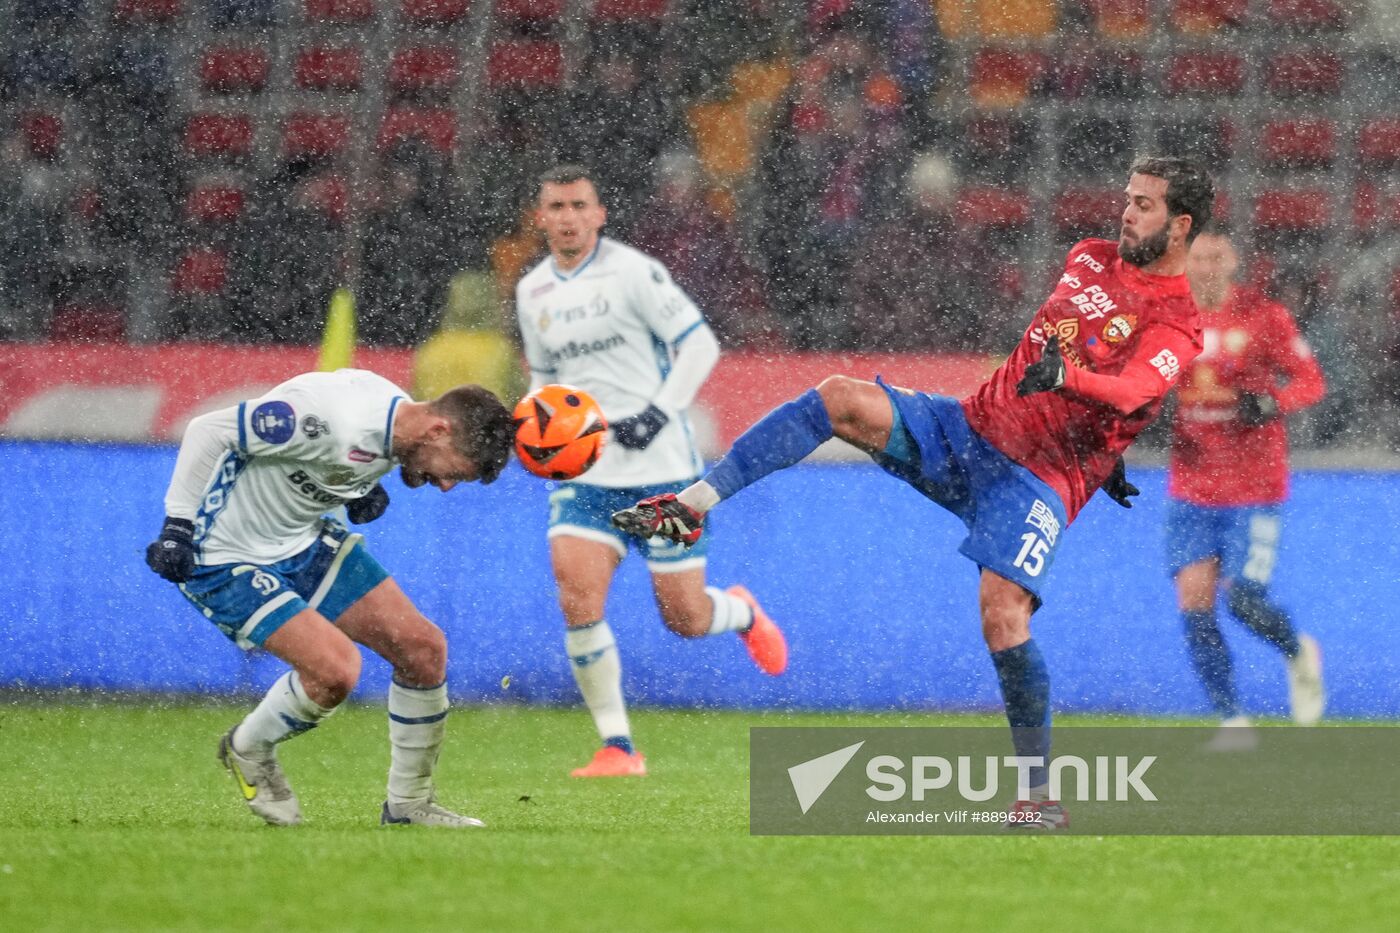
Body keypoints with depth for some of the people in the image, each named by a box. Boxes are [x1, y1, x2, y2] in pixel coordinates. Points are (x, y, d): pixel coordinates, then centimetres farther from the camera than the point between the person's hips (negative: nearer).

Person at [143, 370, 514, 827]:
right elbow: (209, 431, -25)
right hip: (227, 560, -9)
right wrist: (178, 526, -23)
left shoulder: (397, 416, -4)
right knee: (336, 669, -24)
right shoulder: (332, 421, -32)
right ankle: (248, 750, 6)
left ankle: (409, 803, 14)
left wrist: (363, 490, 0)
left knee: (424, 648, -1)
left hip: (304, 540, 9)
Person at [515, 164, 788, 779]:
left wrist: (660, 411, -19)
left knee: (684, 618, -1)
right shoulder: (532, 292, 9)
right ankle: (618, 748, -8)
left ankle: (742, 612, 37)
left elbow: (700, 344, -8)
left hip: (660, 464, -4)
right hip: (585, 470, 4)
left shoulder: (632, 272, -9)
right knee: (577, 600, -17)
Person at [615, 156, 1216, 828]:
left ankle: (1040, 796, -10)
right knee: (841, 399, -15)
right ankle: (693, 505, -19)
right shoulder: (1090, 259, 13)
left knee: (1002, 614, -23)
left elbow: (1125, 394, -29)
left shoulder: (1176, 326, -9)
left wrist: (1065, 374, -50)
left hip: (1040, 477, -6)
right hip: (969, 425, 6)